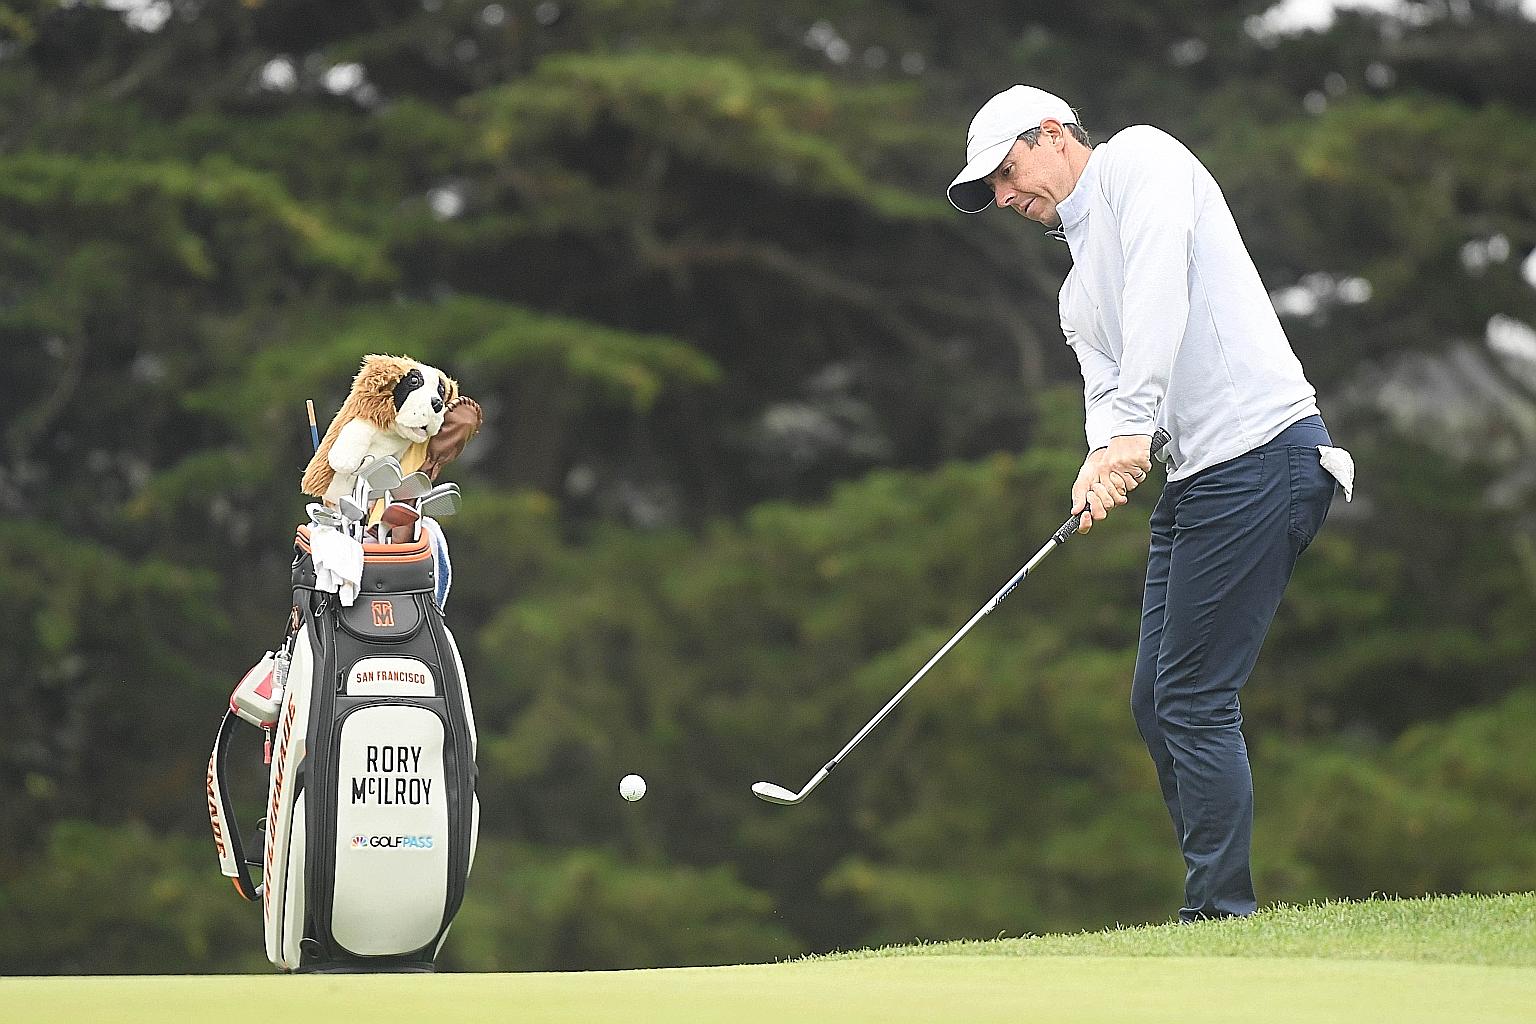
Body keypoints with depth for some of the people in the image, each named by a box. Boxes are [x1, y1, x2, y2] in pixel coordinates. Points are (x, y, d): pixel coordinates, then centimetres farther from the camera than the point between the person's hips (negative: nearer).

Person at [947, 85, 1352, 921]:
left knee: (1195, 697, -10)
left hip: (1261, 452, -10)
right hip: (1197, 477, 10)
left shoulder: (1138, 159, -1)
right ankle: (1219, 905, 12)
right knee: (1157, 702, 8)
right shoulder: (1081, 286, 25)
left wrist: (1132, 425, -25)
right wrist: (1101, 462, -11)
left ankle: (1222, 916, -7)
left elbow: (1160, 282, -17)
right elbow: (1107, 387, 12)